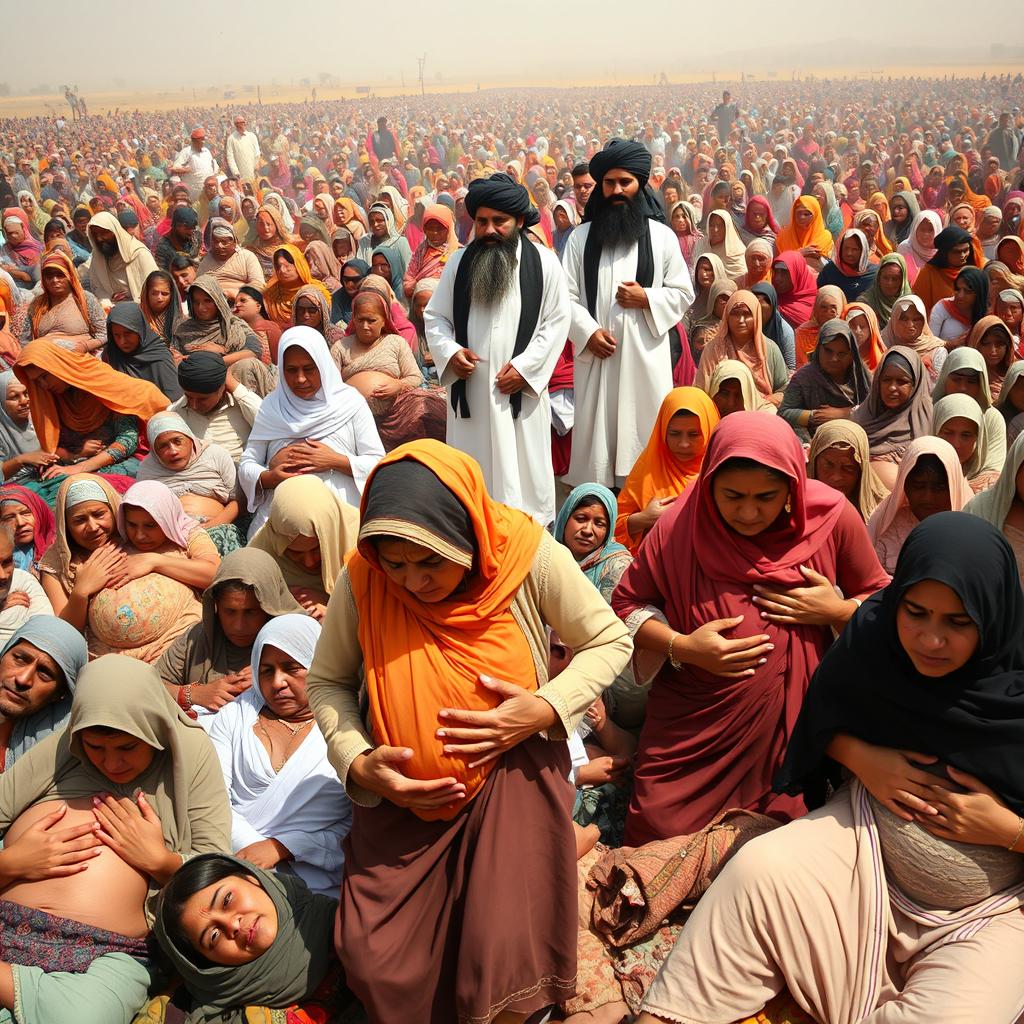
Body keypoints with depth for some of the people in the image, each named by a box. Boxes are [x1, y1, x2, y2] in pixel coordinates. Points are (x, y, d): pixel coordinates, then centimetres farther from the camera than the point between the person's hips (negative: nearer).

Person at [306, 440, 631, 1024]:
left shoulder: (531, 558, -19)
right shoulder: (362, 581, -14)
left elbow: (610, 642, -4)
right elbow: (328, 681, 2)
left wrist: (548, 706, -21)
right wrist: (356, 762, -15)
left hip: (512, 771, -1)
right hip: (404, 787, 2)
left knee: (507, 959, -11)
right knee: (376, 960, -4)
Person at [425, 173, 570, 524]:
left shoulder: (543, 262, 0)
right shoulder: (459, 262, 7)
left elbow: (557, 321, -1)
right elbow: (434, 316, 11)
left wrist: (525, 366, -10)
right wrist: (449, 352, -8)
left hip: (521, 390, -2)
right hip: (469, 389, 2)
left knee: (522, 471, 4)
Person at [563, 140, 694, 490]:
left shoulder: (662, 236, 7)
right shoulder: (581, 236, 7)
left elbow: (683, 293, 8)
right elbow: (567, 295, 2)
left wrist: (647, 298, -9)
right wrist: (587, 331, -13)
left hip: (645, 354, 0)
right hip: (596, 352, 1)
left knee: (644, 428, 2)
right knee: (596, 430, 3)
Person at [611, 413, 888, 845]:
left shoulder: (833, 517, -8)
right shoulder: (679, 525, -10)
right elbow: (626, 604, 0)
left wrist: (837, 610, -15)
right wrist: (681, 647, -15)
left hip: (791, 727, 1)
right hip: (691, 724, 0)